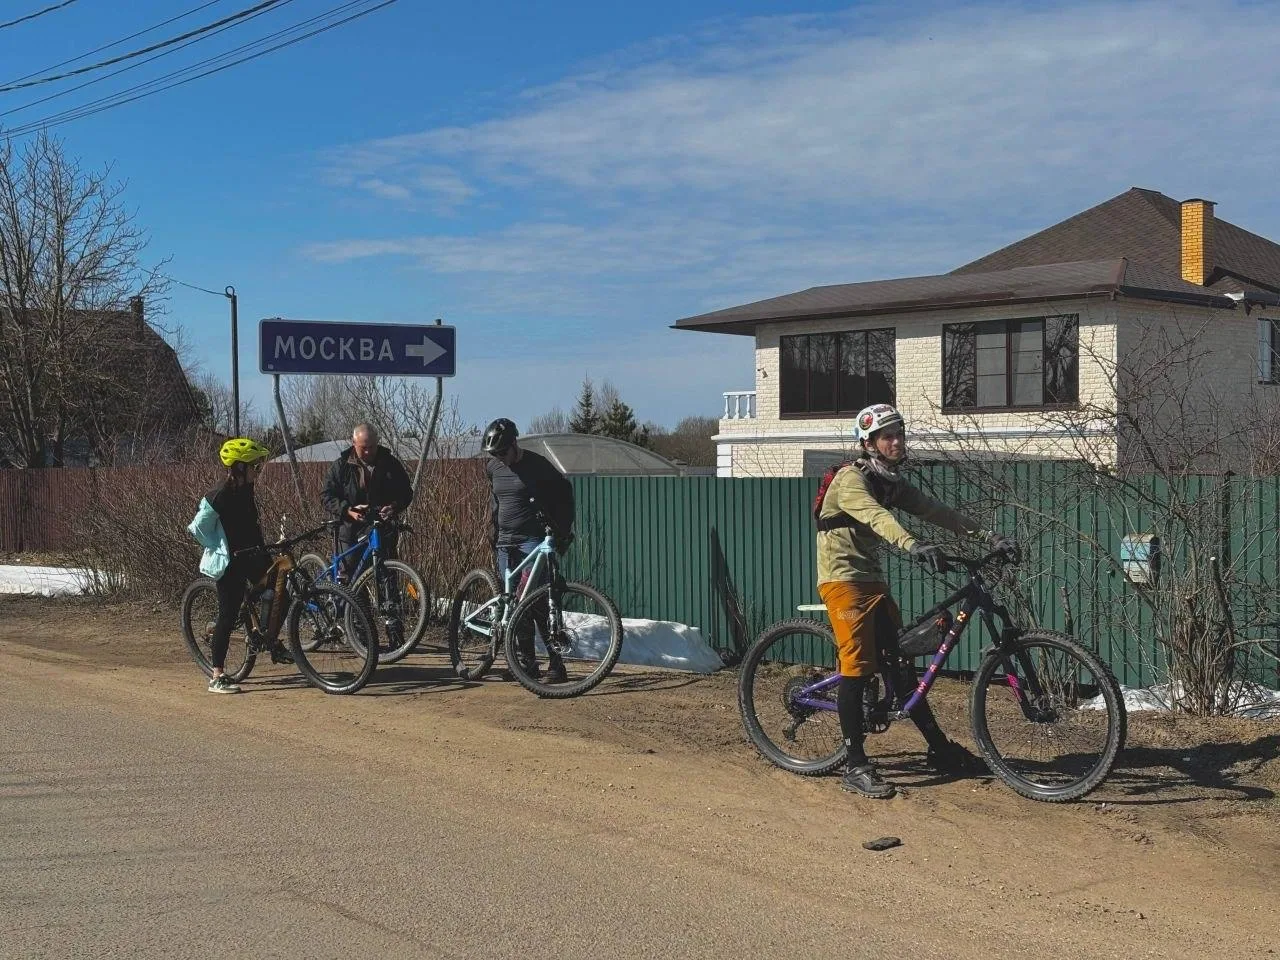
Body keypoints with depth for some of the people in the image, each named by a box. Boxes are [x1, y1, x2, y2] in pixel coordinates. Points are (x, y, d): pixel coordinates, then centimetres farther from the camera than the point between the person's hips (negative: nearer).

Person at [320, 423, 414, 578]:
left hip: (384, 531, 1)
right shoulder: (342, 465, 1)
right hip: (351, 531, 0)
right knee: (347, 578, -2)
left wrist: (395, 506, -13)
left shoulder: (390, 463, 3)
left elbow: (406, 493, 9)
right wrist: (348, 511, -16)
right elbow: (327, 496, 0)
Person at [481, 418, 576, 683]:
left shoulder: (537, 465, -8)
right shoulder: (492, 468, 8)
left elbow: (564, 491, 0)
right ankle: (527, 662, 13)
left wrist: (563, 529, -4)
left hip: (533, 539, -6)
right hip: (505, 541, 6)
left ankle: (557, 665, -14)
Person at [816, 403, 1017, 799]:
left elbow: (935, 512, 4)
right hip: (843, 580, -8)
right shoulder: (851, 479, -15)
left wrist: (988, 536, -7)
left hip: (873, 580, 8)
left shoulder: (891, 482, 12)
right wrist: (914, 546, -52)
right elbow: (875, 517, -34)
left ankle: (941, 750, 17)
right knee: (857, 669, -10)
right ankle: (856, 767, -5)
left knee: (902, 664, 9)